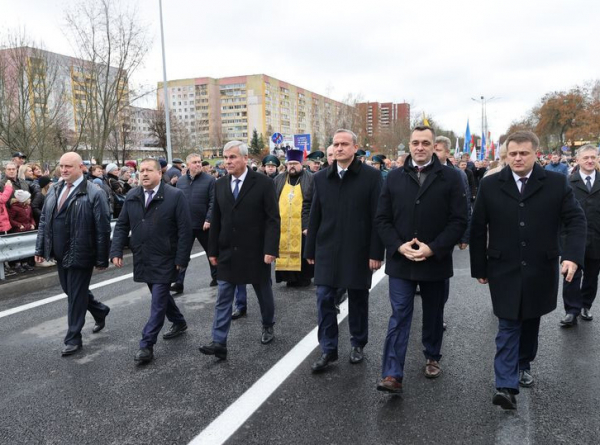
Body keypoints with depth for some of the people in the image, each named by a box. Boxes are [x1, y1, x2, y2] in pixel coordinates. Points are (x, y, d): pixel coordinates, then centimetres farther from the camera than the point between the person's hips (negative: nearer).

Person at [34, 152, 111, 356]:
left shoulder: (94, 194, -14)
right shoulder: (54, 191, 8)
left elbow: (103, 229, -14)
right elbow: (44, 221, 13)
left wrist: (102, 259, -14)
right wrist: (40, 248, 9)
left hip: (80, 255, -7)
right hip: (60, 254, 7)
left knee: (76, 295, 3)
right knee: (71, 291, 20)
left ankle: (73, 338, 18)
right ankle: (100, 311, 43)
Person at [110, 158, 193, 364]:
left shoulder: (175, 196, -12)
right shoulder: (131, 197, 5)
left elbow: (185, 230, -13)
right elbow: (121, 226, 9)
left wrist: (181, 259, -16)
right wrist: (116, 251, -2)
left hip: (164, 260, -6)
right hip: (142, 259, 6)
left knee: (158, 301, -4)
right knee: (160, 295, 19)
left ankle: (147, 345, 6)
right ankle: (179, 322, 41)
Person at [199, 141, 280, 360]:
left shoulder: (263, 183, -9)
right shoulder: (220, 185, 5)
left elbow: (273, 219, -11)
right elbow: (216, 220, 8)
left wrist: (270, 249, -18)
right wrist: (213, 250, 6)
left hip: (255, 252, -3)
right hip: (227, 253, 3)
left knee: (263, 292, 15)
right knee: (223, 298, 1)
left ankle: (268, 326, 39)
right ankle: (219, 342, 6)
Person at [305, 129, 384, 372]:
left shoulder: (371, 176, -5)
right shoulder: (321, 177, 6)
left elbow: (377, 218, -7)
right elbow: (315, 217, 8)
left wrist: (376, 252, -10)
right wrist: (310, 250, 7)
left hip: (358, 251, -2)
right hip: (327, 250, 3)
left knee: (358, 299, 11)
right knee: (324, 299, 1)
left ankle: (357, 344, 30)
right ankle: (328, 349, 14)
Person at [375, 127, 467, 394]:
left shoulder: (451, 178, -2)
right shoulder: (394, 178, 4)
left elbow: (459, 220, -7)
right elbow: (382, 219, 3)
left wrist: (433, 248, -16)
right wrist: (398, 246, -13)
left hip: (436, 261, 0)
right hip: (400, 261, 1)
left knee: (433, 316, 17)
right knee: (399, 317, -1)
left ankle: (432, 357, 38)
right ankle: (392, 374, 0)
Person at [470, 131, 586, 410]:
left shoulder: (556, 183, -2)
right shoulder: (490, 185, -3)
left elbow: (576, 220, -2)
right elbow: (478, 229, 1)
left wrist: (573, 256, -18)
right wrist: (479, 268, 1)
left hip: (540, 271, 2)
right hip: (505, 271, -1)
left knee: (530, 323, 18)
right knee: (508, 327, -2)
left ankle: (523, 365, 39)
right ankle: (506, 386, -1)